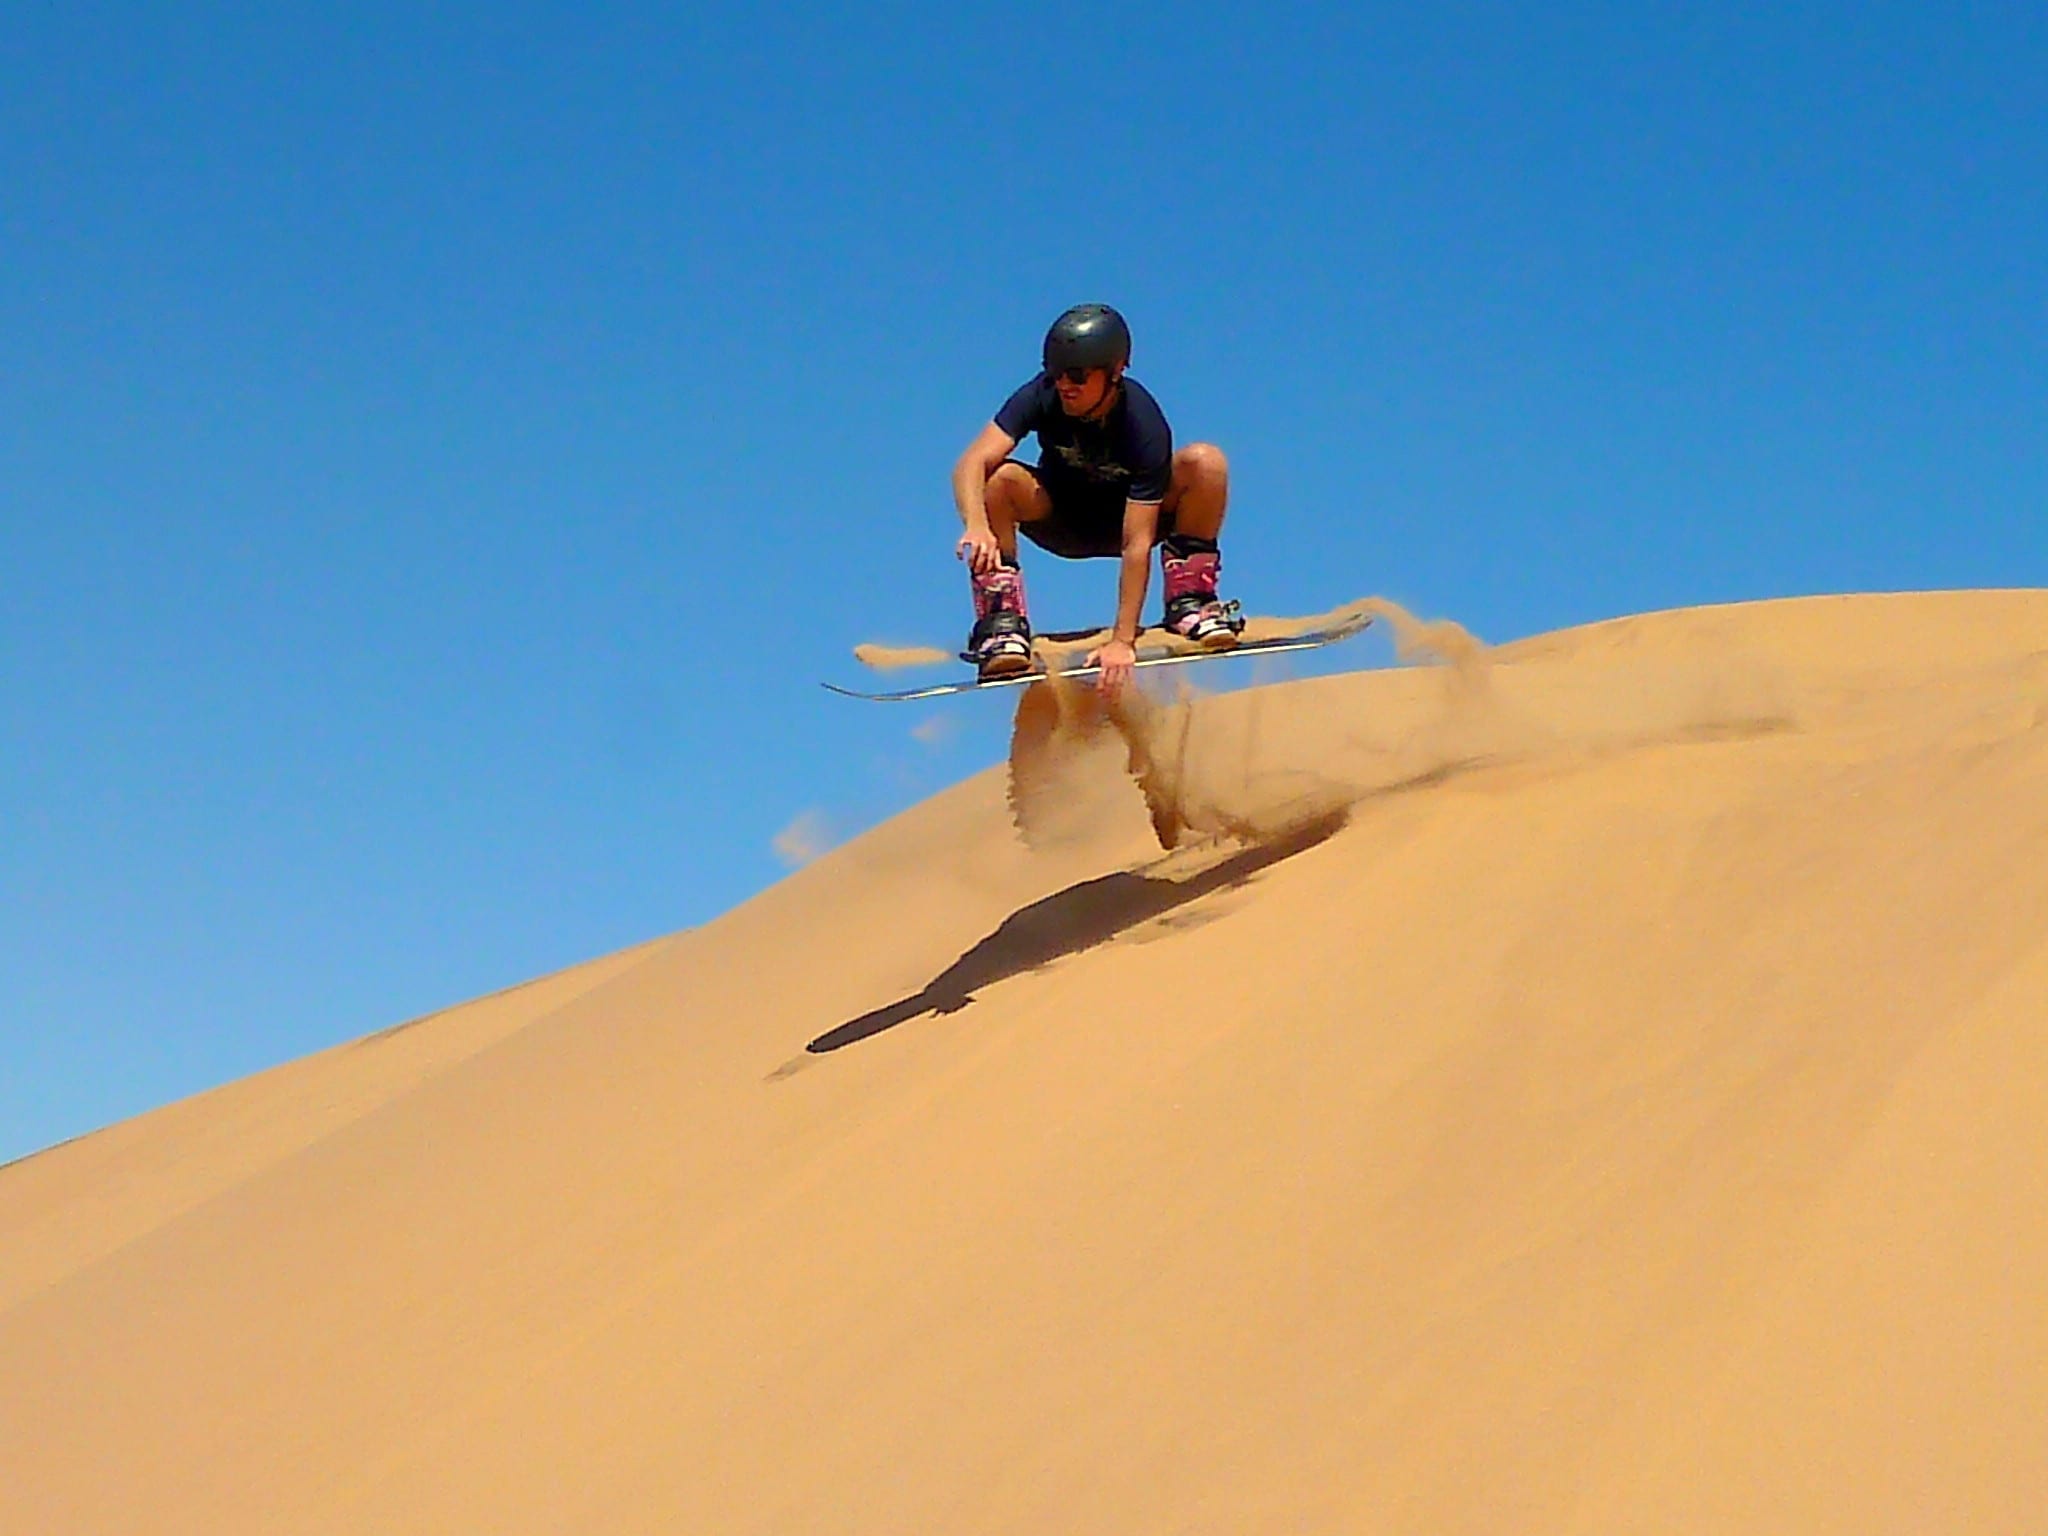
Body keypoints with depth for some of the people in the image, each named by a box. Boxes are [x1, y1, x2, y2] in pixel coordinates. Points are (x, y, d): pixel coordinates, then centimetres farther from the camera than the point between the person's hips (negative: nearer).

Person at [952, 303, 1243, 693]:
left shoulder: (1143, 424, -30)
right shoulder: (1042, 396, -25)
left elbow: (1136, 543, -34)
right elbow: (971, 463, -35)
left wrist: (1123, 640, -40)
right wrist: (977, 526, -57)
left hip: (1128, 514, -1)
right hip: (1060, 521, 1)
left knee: (1205, 462, -28)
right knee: (998, 478, -31)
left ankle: (1189, 599, -13)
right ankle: (1001, 618, -22)